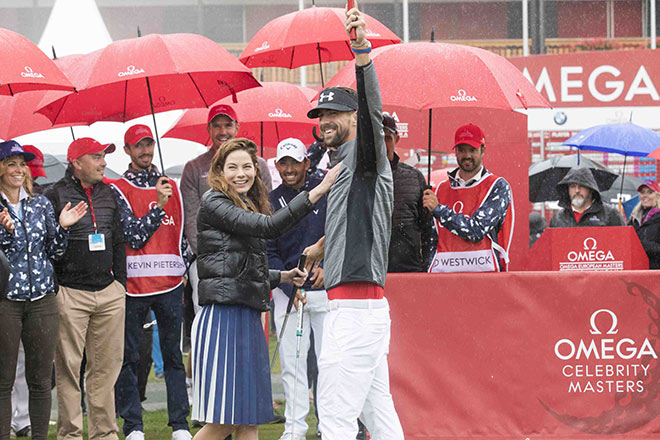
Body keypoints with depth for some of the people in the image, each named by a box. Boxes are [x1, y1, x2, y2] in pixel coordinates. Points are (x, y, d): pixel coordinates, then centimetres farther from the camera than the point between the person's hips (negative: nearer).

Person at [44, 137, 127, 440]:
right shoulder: (56, 196, -3)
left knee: (107, 364, 6)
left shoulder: (108, 194, 15)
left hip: (109, 293, 5)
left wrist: (120, 283, 18)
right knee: (68, 367, -3)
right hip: (70, 294, -5)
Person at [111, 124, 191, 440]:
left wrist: (183, 274, 14)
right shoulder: (118, 189, 1)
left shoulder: (170, 187, 14)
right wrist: (158, 206, -14)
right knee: (129, 357, 0)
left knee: (173, 354, 4)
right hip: (132, 284, -3)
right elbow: (134, 235, -9)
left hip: (170, 284, 3)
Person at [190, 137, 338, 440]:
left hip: (249, 319, 9)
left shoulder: (249, 208, 20)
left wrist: (283, 277, 12)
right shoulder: (213, 203, -7)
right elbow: (269, 227, -21)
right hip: (223, 316, -9)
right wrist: (319, 191, -24)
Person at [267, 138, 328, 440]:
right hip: (287, 291, 2)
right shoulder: (270, 202, 6)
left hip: (325, 287, -2)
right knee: (291, 363, 3)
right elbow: (268, 253, 5)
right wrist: (289, 286, -8)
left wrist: (327, 266, -14)